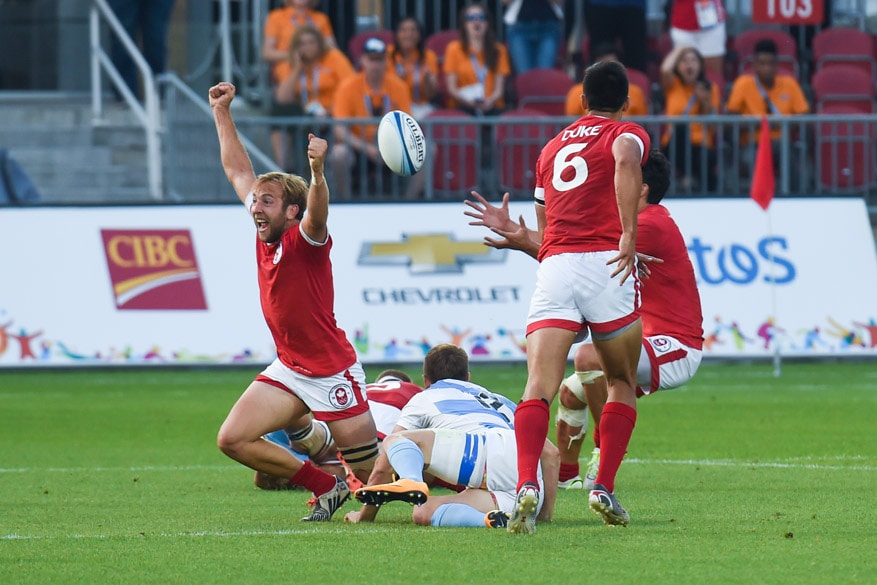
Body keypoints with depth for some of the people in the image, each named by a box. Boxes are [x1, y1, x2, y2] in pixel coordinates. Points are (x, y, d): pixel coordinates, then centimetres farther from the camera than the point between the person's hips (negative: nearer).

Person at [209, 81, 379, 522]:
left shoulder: (305, 239, -15)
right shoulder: (265, 235, 3)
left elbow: (317, 213, -40)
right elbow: (237, 170, 14)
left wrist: (317, 171, -59)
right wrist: (222, 113, 16)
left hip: (333, 371, -7)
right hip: (289, 369, 7)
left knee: (373, 475, -3)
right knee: (232, 439, -6)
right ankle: (326, 487, 7)